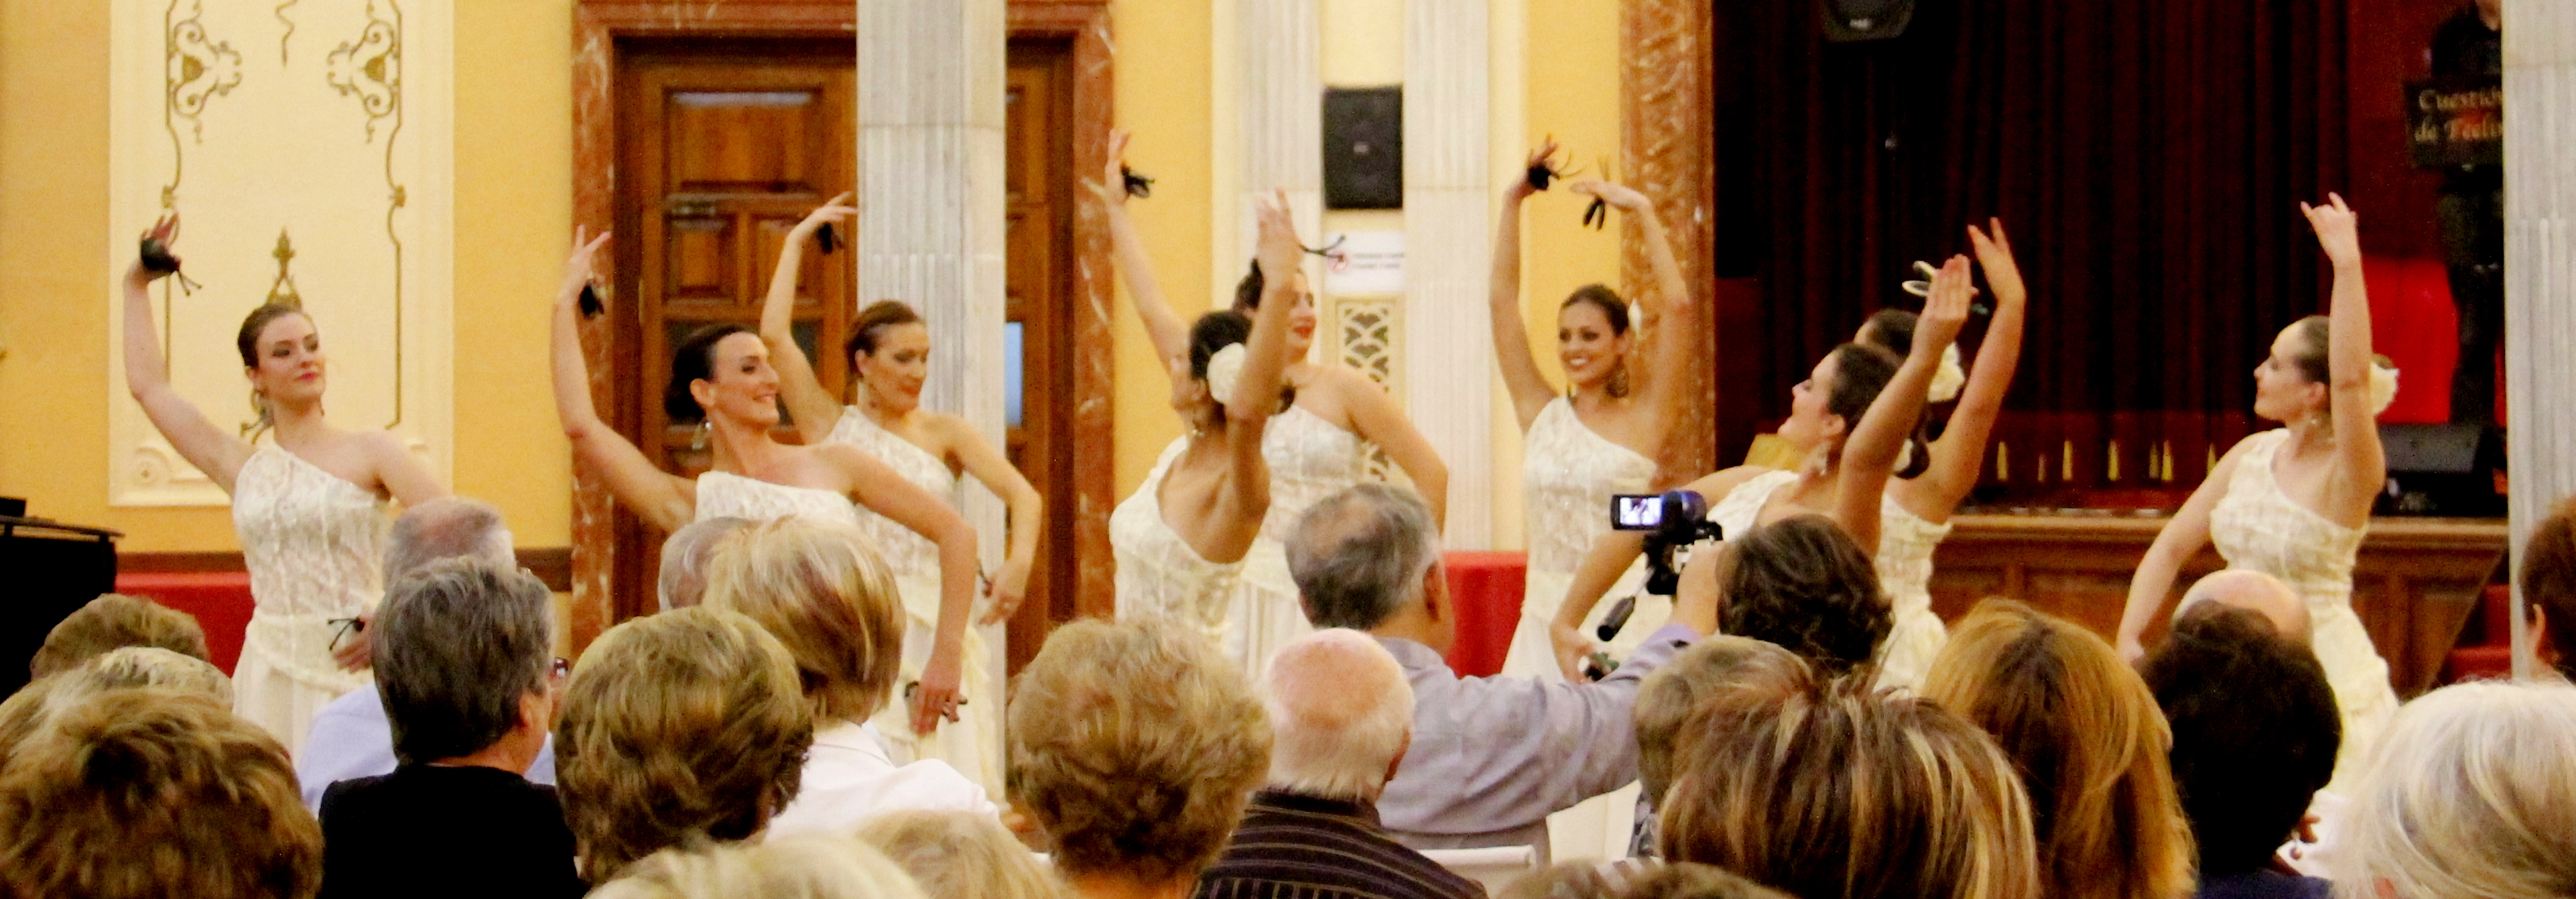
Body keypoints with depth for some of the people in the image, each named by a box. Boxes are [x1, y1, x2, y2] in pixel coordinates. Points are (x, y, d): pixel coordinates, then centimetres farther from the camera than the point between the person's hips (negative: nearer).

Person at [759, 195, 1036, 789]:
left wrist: (1019, 562, -25)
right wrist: (796, 243, 6)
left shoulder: (944, 434, 6)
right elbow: (775, 335, 1)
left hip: (933, 627, 0)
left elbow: (1024, 496, -6)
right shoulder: (831, 427, 7)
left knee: (948, 768, -6)